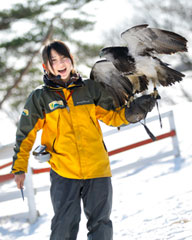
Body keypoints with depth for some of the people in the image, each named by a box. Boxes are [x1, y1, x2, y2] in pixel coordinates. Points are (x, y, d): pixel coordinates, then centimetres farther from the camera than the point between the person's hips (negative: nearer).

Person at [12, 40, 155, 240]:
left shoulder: (90, 88, 7)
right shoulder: (40, 97, 2)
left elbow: (111, 115, 14)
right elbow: (25, 135, 7)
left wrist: (132, 113, -6)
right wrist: (19, 168, 6)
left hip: (97, 169, 2)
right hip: (63, 172, -2)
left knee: (100, 223, 7)